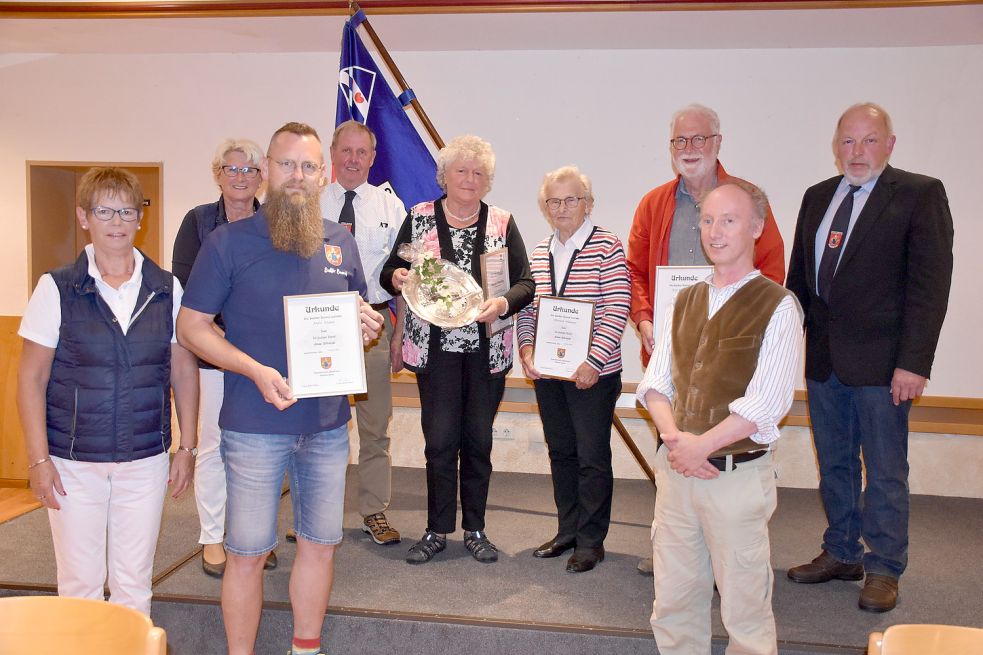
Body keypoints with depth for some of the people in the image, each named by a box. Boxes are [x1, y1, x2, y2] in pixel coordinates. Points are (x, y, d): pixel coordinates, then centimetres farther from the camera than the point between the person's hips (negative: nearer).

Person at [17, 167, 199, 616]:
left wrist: (187, 447, 4)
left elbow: (183, 371, 6)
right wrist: (38, 459, -6)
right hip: (73, 460, -1)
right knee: (79, 582, 9)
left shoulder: (167, 290, 1)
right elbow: (31, 379, -2)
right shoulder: (57, 289, -4)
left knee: (135, 582, 10)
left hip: (146, 459, 1)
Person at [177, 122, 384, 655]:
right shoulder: (227, 242, -5)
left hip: (328, 424, 4)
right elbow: (190, 327, -5)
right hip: (254, 426, -4)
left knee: (320, 545, 14)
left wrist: (365, 324, -5)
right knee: (247, 553, 5)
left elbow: (357, 310, 20)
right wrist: (257, 370, -18)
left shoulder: (340, 242, 8)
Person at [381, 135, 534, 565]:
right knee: (440, 440, -1)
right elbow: (390, 272, 7)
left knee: (478, 439, 8)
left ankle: (475, 529, 22)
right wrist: (397, 278, -16)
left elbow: (526, 282, 1)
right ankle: (437, 530, 16)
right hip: (435, 347, -1)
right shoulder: (419, 217, 4)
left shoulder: (502, 223, 5)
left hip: (487, 349, 1)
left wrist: (503, 303, -18)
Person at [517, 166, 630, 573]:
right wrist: (526, 347, -3)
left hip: (593, 373, -5)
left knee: (592, 456, 1)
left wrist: (593, 362, -18)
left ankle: (591, 540, 15)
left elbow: (617, 310, -12)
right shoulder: (538, 253, 10)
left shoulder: (607, 247, -7)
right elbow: (526, 308, 14)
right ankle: (567, 531, 29)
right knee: (560, 452, 14)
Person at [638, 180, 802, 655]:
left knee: (744, 608, 6)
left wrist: (701, 445, -16)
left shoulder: (777, 306, -6)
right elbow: (655, 381, 7)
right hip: (676, 468, 5)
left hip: (738, 474, -5)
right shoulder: (685, 301, 11)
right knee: (673, 604, 14)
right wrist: (673, 435, -10)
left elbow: (766, 402, -14)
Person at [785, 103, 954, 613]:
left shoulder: (920, 194, -6)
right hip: (824, 357, 6)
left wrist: (914, 362, -18)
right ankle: (841, 555, 31)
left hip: (881, 361, -5)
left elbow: (930, 283, -12)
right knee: (834, 464, 16)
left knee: (885, 470, 5)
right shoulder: (818, 197, 11)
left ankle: (883, 569, 21)